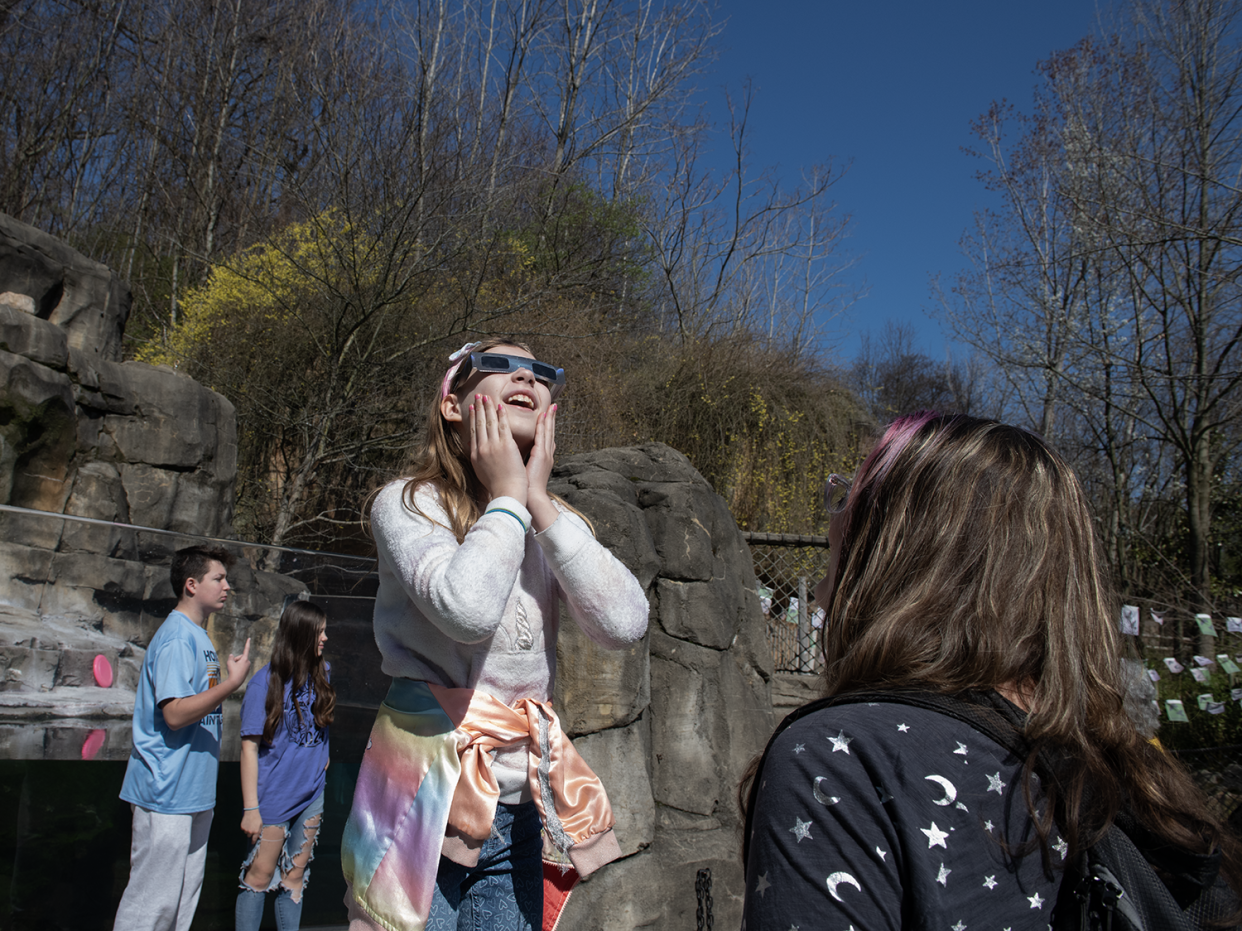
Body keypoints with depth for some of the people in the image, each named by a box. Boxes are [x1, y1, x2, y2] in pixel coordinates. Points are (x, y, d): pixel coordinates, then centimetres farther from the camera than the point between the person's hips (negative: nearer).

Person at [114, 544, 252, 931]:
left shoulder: (199, 637, 14)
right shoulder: (177, 636, -16)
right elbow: (175, 714, -24)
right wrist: (232, 682, -21)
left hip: (195, 791, 10)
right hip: (168, 793, -10)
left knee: (185, 897, 16)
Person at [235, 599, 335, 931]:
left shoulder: (322, 673, 2)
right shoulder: (266, 682, -13)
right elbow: (249, 746, -13)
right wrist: (250, 808, -14)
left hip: (311, 794, 5)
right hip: (274, 795, -5)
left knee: (295, 875, 13)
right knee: (261, 875, 5)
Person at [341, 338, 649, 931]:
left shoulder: (557, 523, 7)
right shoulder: (407, 502, -8)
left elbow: (624, 623, -11)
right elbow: (467, 609, -27)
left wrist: (540, 502, -11)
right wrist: (507, 497, -13)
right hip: (425, 798, -4)